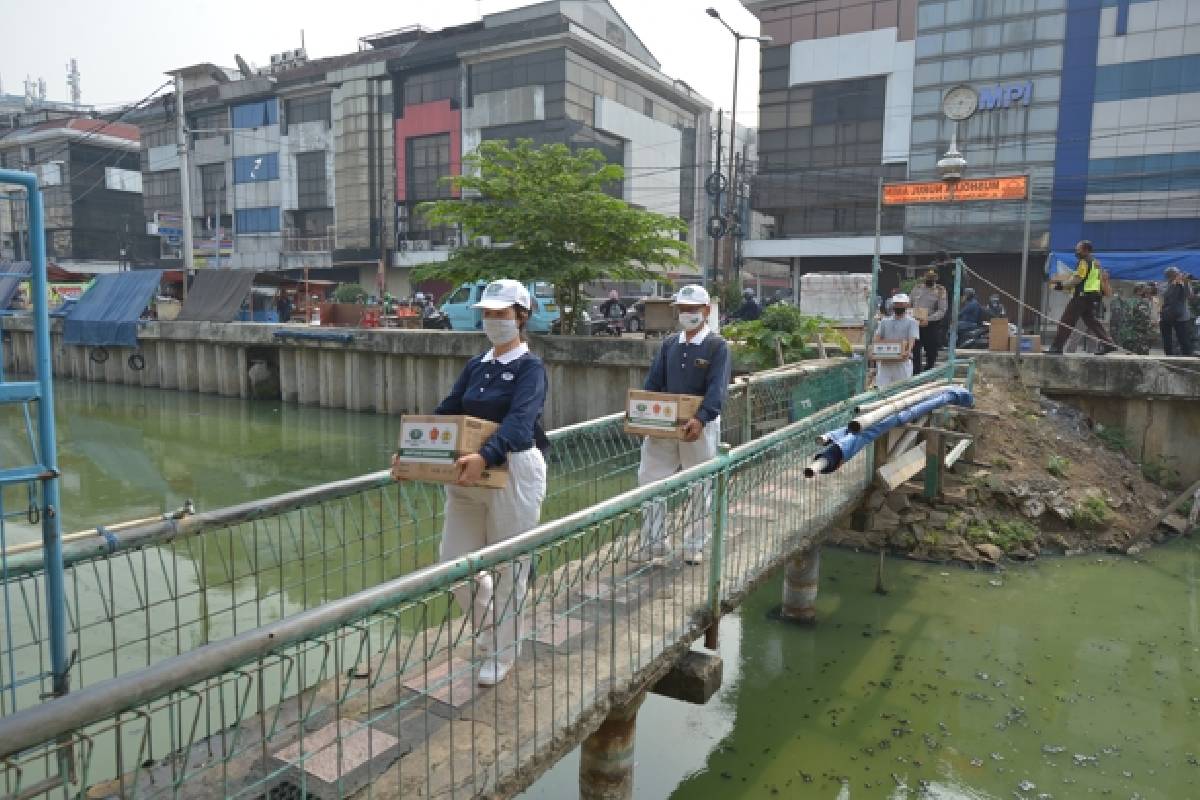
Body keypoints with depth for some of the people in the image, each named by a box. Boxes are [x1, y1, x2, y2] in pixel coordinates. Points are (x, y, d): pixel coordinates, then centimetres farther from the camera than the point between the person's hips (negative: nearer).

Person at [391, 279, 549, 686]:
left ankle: (502, 653, 25)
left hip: (513, 472, -6)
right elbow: (446, 412, 7)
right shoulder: (475, 365, 12)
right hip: (468, 472, 6)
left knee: (508, 566, 6)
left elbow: (519, 420, -25)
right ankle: (493, 625, 36)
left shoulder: (530, 367, -9)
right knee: (454, 561, 9)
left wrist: (485, 457, -41)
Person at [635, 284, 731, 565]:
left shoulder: (717, 346, -5)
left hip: (700, 425, -4)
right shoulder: (669, 344, 10)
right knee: (650, 479, 5)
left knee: (700, 487, 7)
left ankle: (695, 545, 22)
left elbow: (717, 388, -17)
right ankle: (653, 541, 18)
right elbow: (653, 383, 9)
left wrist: (701, 419, -32)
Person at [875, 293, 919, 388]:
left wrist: (908, 351, -30)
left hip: (903, 361, -3)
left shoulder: (911, 322, 4)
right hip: (885, 361, 3)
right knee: (882, 388, 0)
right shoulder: (884, 321, 16)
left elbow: (912, 340, -10)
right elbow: (877, 338, 6)